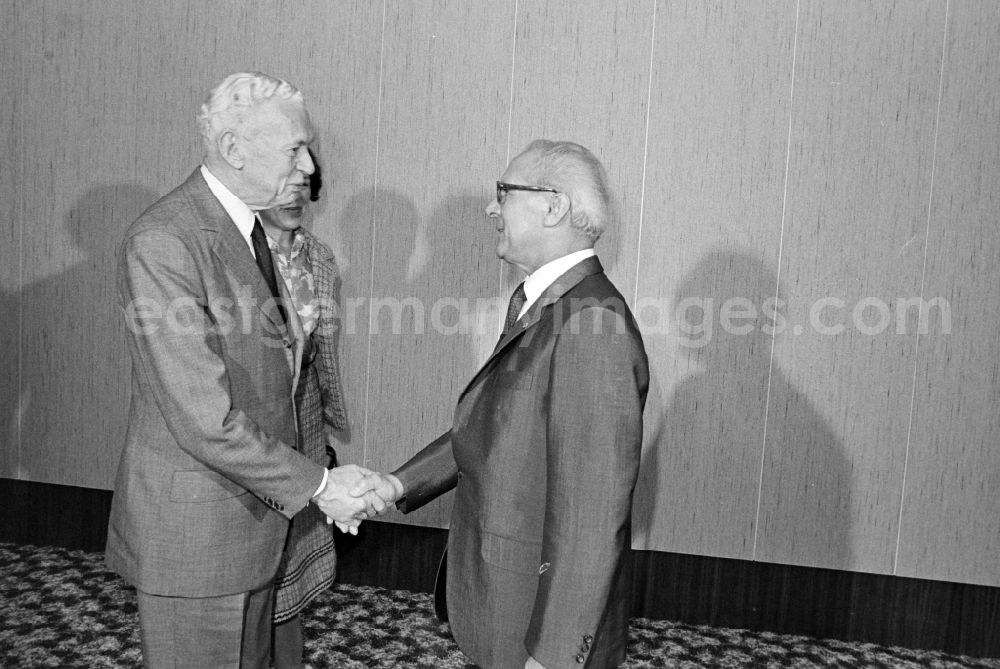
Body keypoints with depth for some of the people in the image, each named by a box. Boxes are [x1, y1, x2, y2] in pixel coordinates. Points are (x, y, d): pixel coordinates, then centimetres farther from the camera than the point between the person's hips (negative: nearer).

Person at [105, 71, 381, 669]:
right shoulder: (162, 242, -23)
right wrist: (317, 485, -20)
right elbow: (203, 419, -26)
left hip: (255, 505, 8)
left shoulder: (248, 226, 6)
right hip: (193, 526, -8)